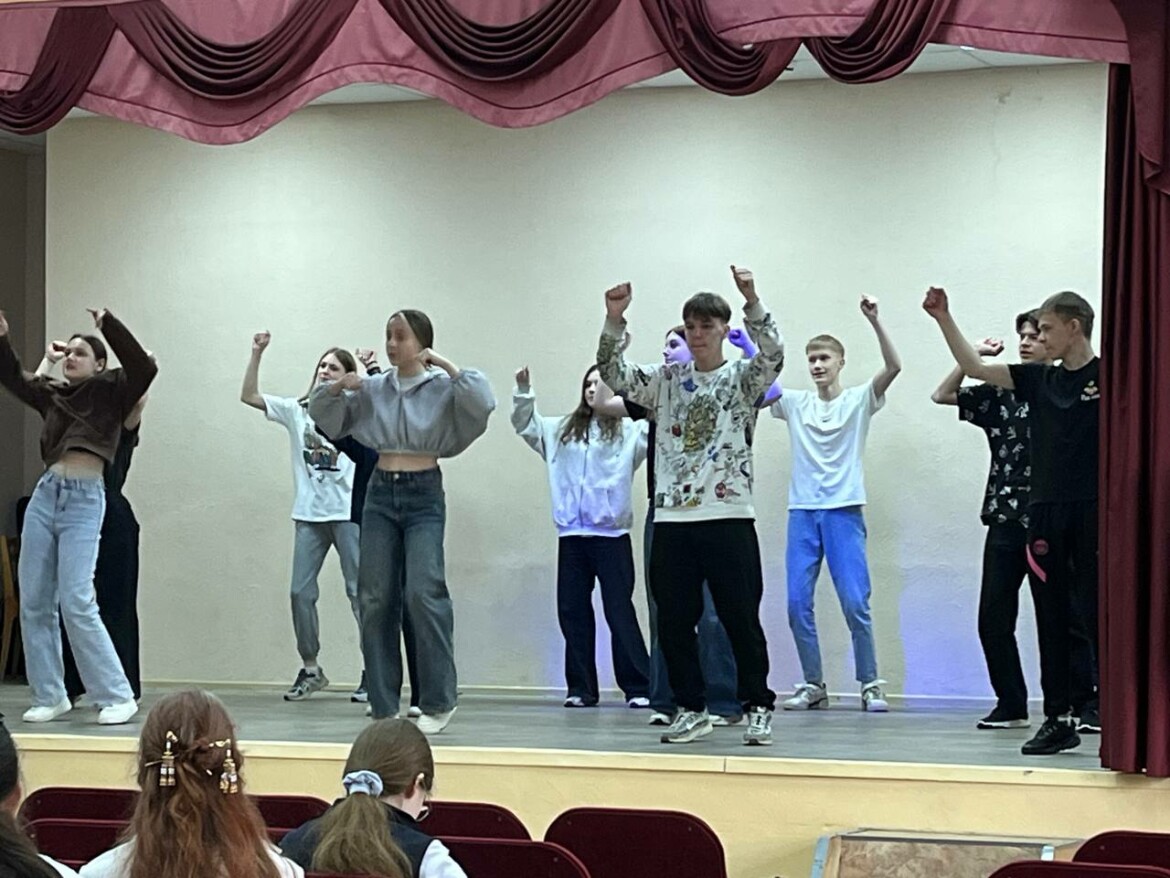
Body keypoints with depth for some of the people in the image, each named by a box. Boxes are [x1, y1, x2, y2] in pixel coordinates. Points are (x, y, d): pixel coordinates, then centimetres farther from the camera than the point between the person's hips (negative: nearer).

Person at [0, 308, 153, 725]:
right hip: (46, 494, 6)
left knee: (76, 602, -14)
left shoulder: (112, 391, 2)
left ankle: (117, 696, -7)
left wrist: (108, 325, -17)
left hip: (85, 501, -6)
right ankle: (49, 696, 14)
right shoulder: (53, 394, 15)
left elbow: (144, 368, -15)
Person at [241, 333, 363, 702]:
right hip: (309, 514, 4)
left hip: (348, 513, -3)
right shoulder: (297, 411, 10)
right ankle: (310, 670, 15)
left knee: (359, 590, -2)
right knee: (301, 592, 3)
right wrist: (257, 354, -5)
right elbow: (249, 396, 4)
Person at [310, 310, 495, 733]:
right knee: (376, 599, 1)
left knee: (423, 592, -18)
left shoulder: (442, 388, -2)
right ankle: (384, 705, 8)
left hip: (424, 495, -4)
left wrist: (446, 366, -16)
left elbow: (482, 403, -20)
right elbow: (321, 413, 16)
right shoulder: (372, 389, 9)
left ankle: (438, 701, -5)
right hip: (381, 494, 4)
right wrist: (337, 387, -3)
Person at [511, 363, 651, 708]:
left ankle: (639, 687, 2)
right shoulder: (564, 430, 16)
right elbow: (526, 426, 23)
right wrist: (524, 392, 8)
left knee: (619, 611, -3)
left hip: (611, 533, -5)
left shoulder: (628, 431, 1)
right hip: (571, 533, 5)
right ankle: (581, 688, 13)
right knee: (572, 610, 6)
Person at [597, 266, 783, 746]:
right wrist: (614, 319, -12)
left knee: (741, 618, 0)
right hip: (671, 520, 3)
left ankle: (758, 707, 11)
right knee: (673, 621, 5)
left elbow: (773, 354, -15)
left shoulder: (742, 379, 4)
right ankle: (691, 709, 16)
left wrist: (752, 301, -29)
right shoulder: (667, 380, 13)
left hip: (729, 517, -3)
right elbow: (614, 374, 3)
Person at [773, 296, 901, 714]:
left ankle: (870, 685, 3)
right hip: (802, 511, 3)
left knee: (855, 602, -7)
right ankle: (813, 685, 10)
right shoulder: (795, 403, 12)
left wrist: (874, 321, -22)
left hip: (845, 511, -3)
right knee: (798, 603, -1)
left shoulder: (859, 400, 2)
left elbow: (893, 367, -12)